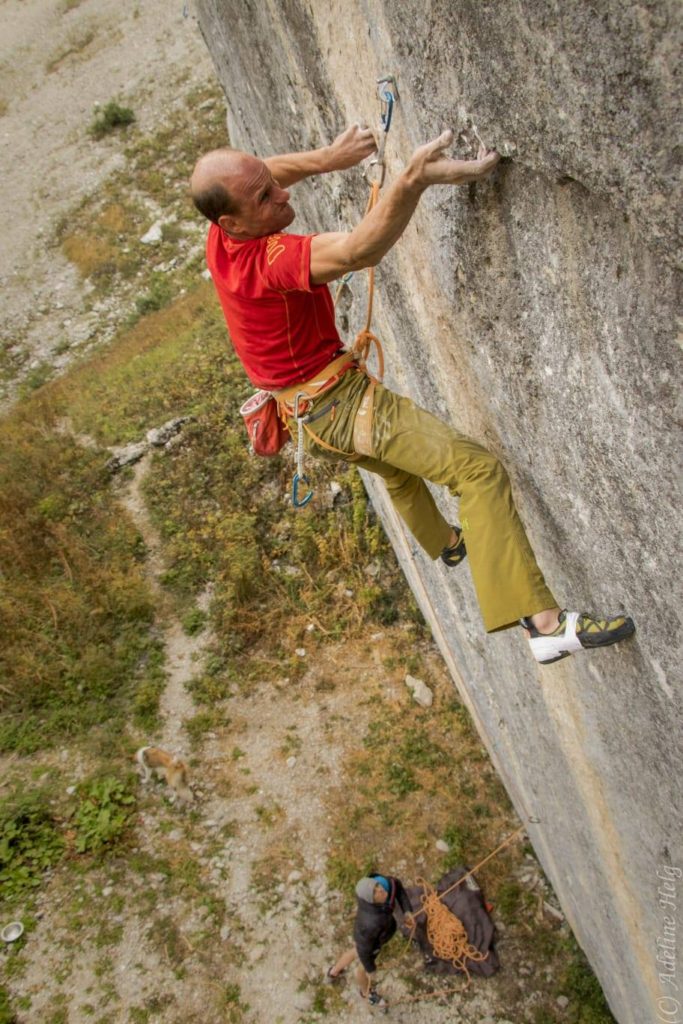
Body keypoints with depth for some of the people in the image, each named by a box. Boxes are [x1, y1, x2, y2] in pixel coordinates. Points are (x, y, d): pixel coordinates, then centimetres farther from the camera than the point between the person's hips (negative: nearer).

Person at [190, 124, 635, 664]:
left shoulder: (223, 237, -2)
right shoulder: (268, 257, -29)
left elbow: (268, 171, 17)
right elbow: (357, 251, -45)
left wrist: (326, 158, 2)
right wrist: (413, 179, -56)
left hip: (309, 410, 11)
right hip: (341, 402, -10)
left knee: (398, 469, 35)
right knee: (478, 468, -19)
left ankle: (447, 543, 62)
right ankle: (547, 623, -24)